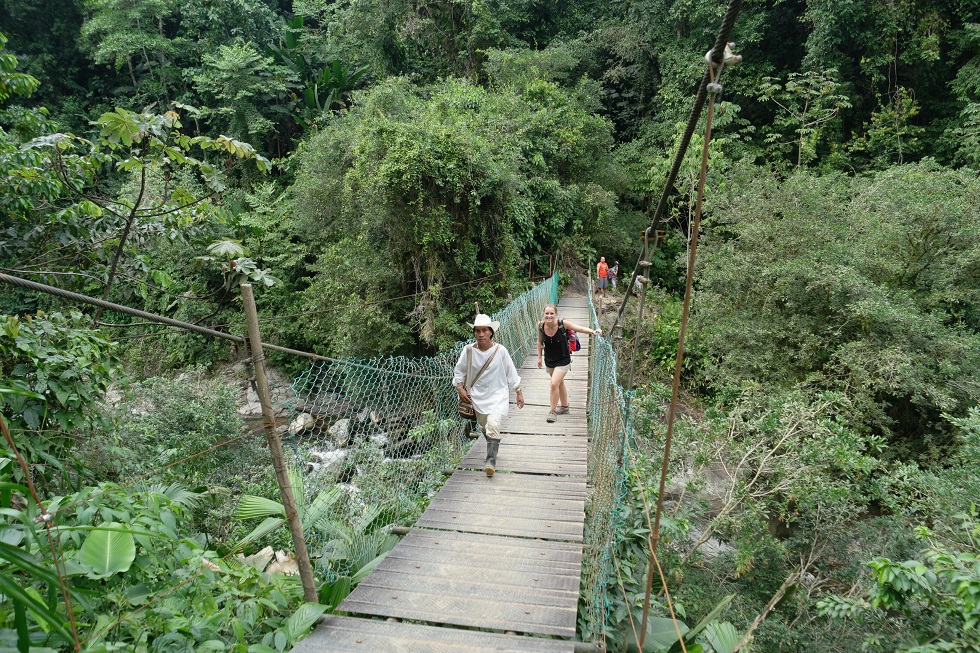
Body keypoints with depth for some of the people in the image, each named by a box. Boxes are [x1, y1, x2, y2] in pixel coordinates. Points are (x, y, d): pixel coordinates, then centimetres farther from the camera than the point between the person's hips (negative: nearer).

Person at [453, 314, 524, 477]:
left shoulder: (500, 350, -11)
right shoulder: (468, 351, -9)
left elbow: (511, 373, -1)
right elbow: (459, 371, 5)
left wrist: (519, 392, 3)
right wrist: (460, 388, -8)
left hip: (498, 395, -3)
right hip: (478, 396, 3)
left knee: (493, 425, -23)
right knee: (484, 427, 18)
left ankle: (491, 460, -15)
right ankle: (493, 448, 46)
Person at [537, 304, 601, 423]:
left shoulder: (563, 323, -23)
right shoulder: (541, 325, -13)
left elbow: (579, 328, -13)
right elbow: (540, 341, 4)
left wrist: (593, 331, -27)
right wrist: (539, 357, 9)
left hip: (563, 361, -4)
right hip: (549, 360, 4)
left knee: (554, 384, -14)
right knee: (559, 383, 22)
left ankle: (553, 411, 6)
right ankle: (564, 406, 43)